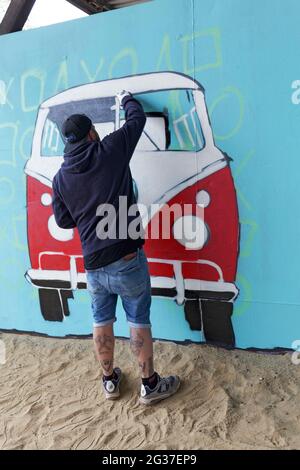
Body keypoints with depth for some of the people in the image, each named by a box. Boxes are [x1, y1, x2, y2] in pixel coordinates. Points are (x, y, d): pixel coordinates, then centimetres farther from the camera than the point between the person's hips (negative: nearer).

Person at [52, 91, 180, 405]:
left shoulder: (60, 178, 4)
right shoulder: (110, 151, -5)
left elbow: (63, 221, 12)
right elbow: (137, 119, 10)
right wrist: (127, 100, 30)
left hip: (93, 266, 4)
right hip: (127, 260, -4)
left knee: (102, 322, 19)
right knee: (139, 322, 9)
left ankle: (109, 380, 36)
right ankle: (150, 385, 24)